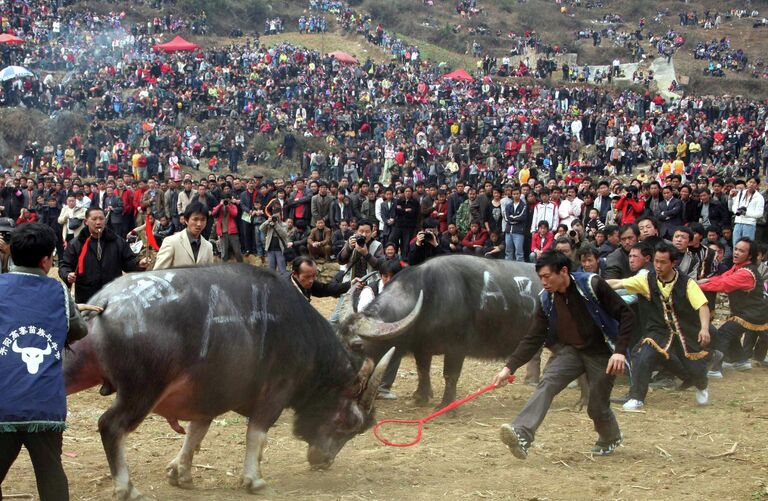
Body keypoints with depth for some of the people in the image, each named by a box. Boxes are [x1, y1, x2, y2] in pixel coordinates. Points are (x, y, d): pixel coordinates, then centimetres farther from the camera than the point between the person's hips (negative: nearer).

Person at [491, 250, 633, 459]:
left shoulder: (592, 285, -20)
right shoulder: (546, 300, -6)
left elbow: (626, 315, -15)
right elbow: (534, 338, -4)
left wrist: (619, 351, -23)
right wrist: (509, 367, -14)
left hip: (601, 353, -3)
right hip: (571, 350, 4)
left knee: (597, 408, 1)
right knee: (547, 383, -22)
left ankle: (611, 438, 37)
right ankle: (522, 435, -36)